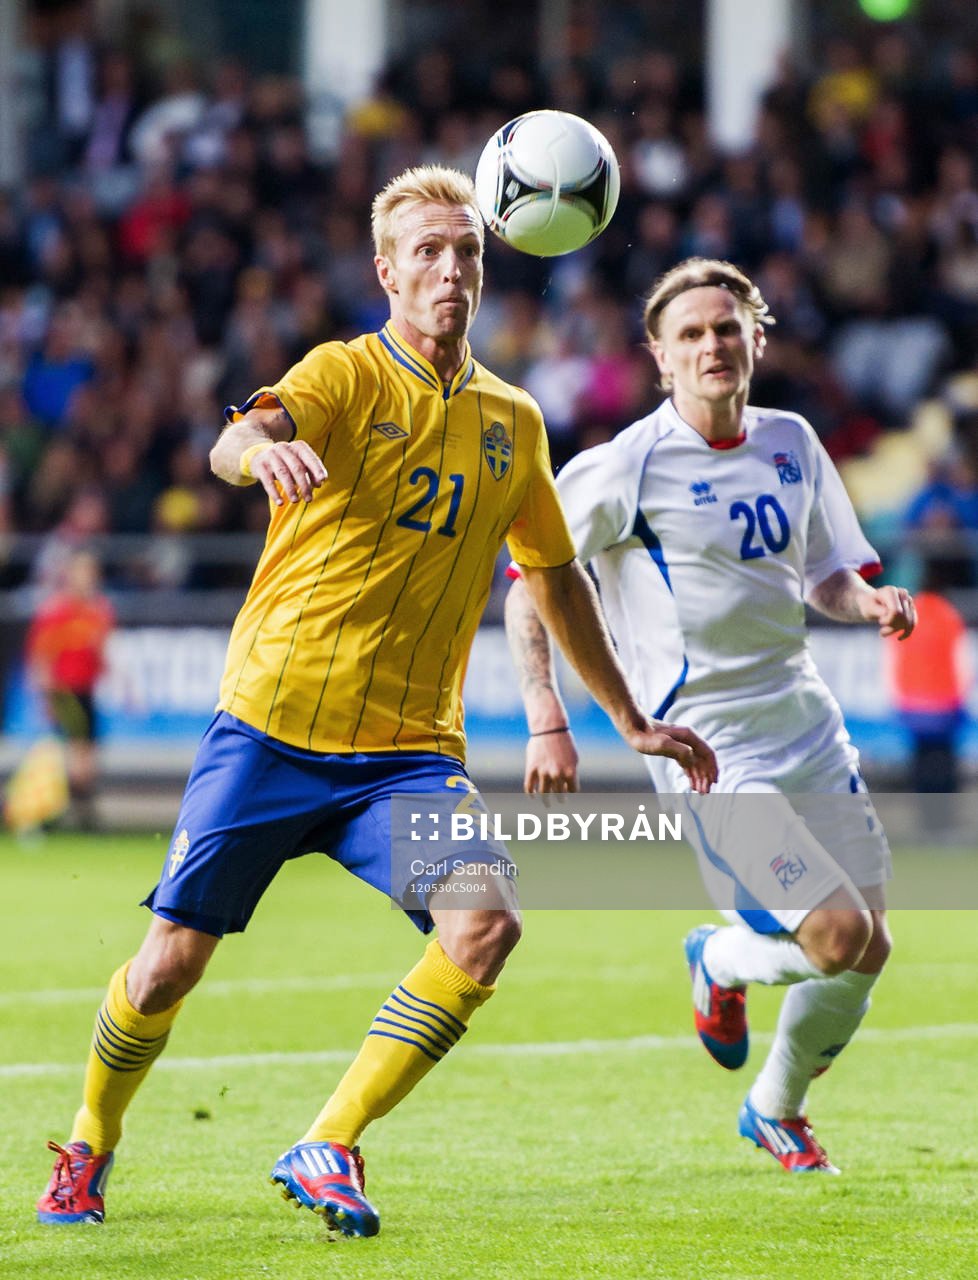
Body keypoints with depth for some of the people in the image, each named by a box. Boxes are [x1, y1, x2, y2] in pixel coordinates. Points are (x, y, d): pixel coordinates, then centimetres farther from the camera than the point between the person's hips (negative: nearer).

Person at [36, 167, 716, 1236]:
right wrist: (264, 449, -53)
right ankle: (88, 1148, 25)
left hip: (408, 746, 3)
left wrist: (629, 720, 30)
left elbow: (554, 573, 26)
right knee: (173, 959, -5)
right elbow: (234, 446, -28)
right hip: (272, 725, -3)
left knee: (484, 923, -22)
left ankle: (326, 1150, -11)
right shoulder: (346, 376, -6)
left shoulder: (511, 423, 10)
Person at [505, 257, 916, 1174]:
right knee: (839, 936, -17)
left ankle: (776, 1112, 30)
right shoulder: (627, 467, -11)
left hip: (805, 720, 6)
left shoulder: (791, 444, 7)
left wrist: (870, 603, -5)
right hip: (705, 743, -6)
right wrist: (547, 725, -15)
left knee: (866, 950, 4)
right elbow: (526, 590, -7)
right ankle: (722, 962, 18)